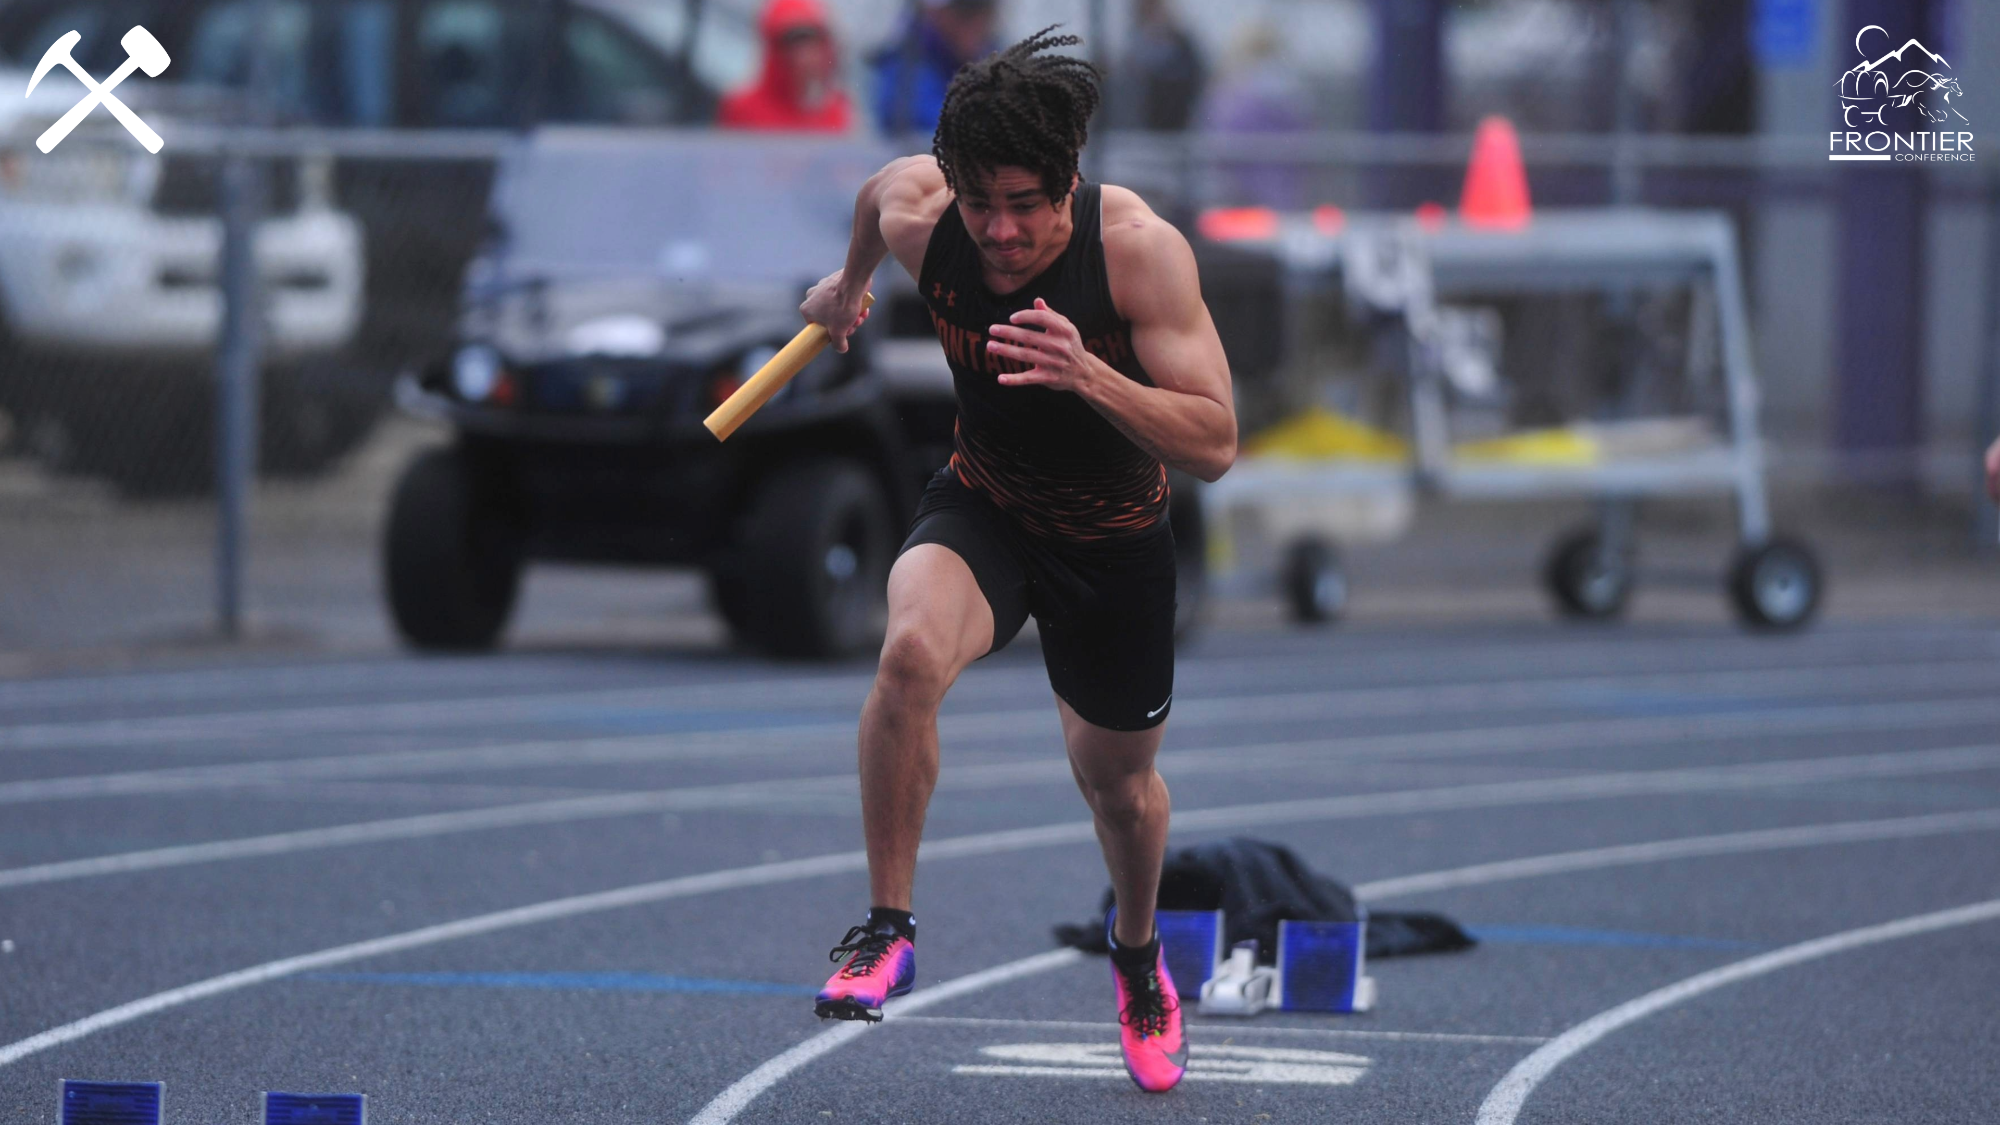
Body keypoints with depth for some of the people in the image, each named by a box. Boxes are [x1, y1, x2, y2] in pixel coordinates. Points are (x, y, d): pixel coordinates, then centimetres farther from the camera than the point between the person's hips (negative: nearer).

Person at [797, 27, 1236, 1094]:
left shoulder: (1140, 247, -31)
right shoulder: (916, 213, -23)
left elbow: (1214, 444, -31)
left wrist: (1090, 376, -47)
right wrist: (851, 283, 27)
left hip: (1116, 537, -1)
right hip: (981, 509, 1)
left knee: (1116, 775, 16)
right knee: (911, 649, -32)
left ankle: (1138, 950, 50)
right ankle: (887, 928, -18)